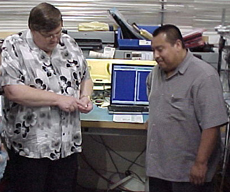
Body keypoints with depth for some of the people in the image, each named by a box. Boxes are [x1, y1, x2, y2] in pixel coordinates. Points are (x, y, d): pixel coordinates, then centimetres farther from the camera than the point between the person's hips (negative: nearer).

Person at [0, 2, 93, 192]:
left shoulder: (69, 44, 6)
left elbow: (85, 78, 16)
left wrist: (85, 97, -6)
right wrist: (58, 99, -20)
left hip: (68, 142, 5)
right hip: (29, 144, -4)